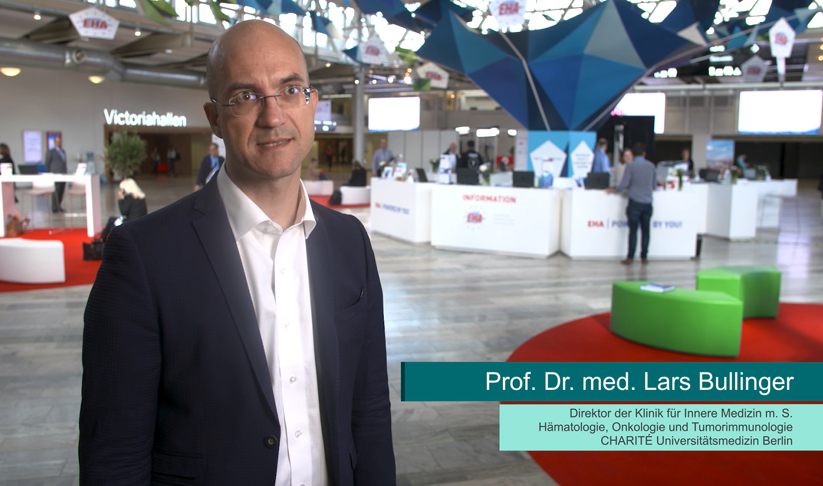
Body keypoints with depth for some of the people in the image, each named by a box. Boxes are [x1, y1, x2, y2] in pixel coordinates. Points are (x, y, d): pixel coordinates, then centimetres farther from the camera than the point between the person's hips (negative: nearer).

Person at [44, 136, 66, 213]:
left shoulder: (63, 151, 20)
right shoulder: (50, 152, -1)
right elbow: (47, 164, 0)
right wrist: (48, 173, -3)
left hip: (63, 174, 7)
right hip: (55, 174, -6)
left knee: (61, 191, 5)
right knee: (56, 191, -8)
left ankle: (58, 206, 12)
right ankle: (55, 208, -6)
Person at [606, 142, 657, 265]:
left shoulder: (630, 166, -6)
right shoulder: (651, 166, 6)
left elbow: (624, 184, -8)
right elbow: (654, 185, 15)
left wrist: (614, 190, 9)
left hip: (635, 202, -3)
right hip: (647, 203, 3)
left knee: (633, 230, -1)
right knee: (645, 231, 7)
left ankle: (630, 257, 0)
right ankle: (644, 257, 11)